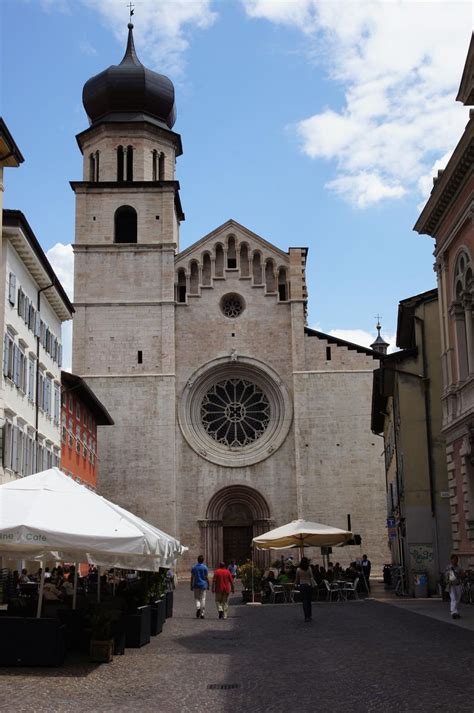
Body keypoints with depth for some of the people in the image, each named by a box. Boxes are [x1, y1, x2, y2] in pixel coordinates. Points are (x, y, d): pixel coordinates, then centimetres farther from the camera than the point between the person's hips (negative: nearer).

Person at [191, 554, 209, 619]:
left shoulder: (194, 567, 1)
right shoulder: (205, 567, -5)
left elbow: (192, 577, 1)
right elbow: (206, 577, -5)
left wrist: (191, 586, 7)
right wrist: (208, 585, 5)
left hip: (196, 585, 1)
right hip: (203, 585, -1)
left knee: (197, 598, 12)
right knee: (203, 599, 4)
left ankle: (198, 607, -16)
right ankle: (202, 614, 2)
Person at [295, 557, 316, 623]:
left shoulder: (298, 570, -5)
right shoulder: (309, 569, -6)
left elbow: (297, 579, 5)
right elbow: (311, 577, -6)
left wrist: (296, 584, 21)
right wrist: (314, 584, 1)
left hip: (302, 586, -1)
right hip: (308, 585, 1)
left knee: (304, 601, 1)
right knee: (309, 601, 15)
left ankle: (307, 617, -4)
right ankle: (309, 616, 22)